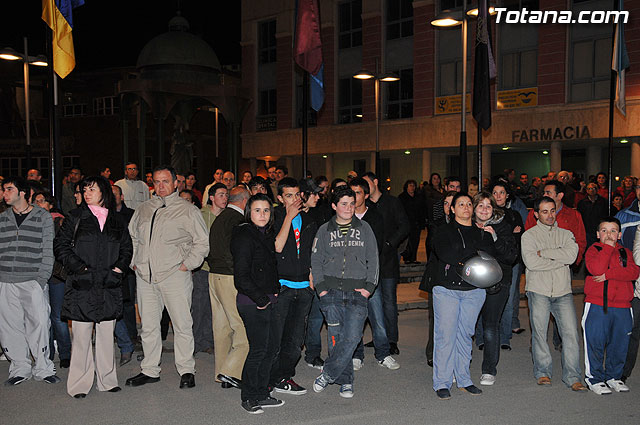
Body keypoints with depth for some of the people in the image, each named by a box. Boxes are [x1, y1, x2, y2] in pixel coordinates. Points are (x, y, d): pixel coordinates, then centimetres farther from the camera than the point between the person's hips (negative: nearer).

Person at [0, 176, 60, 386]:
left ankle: (43, 368, 5)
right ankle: (20, 369, 16)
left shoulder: (43, 217, 4)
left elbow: (48, 251, 2)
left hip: (33, 282, -3)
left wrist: (42, 279, -6)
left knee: (39, 323, -9)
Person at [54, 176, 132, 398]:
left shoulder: (116, 222, 13)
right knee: (82, 335, -2)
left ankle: (107, 380, 16)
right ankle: (79, 384, 6)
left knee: (106, 334, 7)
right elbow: (60, 245, 2)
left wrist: (120, 267, 3)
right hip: (82, 286, -2)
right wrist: (78, 267, -8)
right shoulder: (76, 218, 6)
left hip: (109, 286, 3)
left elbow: (127, 247, 19)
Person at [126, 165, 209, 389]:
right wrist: (134, 261, 14)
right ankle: (150, 370, 22)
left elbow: (202, 243, 0)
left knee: (182, 324, -3)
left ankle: (186, 370, 9)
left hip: (174, 275, -4)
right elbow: (132, 237, 26)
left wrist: (186, 264, -8)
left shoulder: (187, 210, 0)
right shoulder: (143, 209, 15)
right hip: (145, 276, 5)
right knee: (148, 325, 10)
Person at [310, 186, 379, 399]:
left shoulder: (364, 228, 10)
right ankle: (345, 381, 12)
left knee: (352, 337, -11)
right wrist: (321, 288, 0)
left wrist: (369, 286, -1)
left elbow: (373, 260, 9)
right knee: (336, 338, -1)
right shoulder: (325, 230, 10)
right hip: (332, 293, 0)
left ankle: (327, 375, 3)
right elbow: (316, 261, 10)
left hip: (357, 293, 0)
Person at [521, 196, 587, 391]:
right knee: (539, 333, 1)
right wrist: (560, 260, -7)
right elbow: (531, 262, -12)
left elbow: (571, 255, -7)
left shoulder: (566, 234, 14)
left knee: (571, 333, -5)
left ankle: (572, 376, 2)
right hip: (538, 290, -2)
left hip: (563, 291, 2)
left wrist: (544, 253, -9)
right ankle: (542, 372, 16)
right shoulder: (529, 235, 5)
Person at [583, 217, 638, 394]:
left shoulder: (625, 252, 13)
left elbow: (634, 272, -7)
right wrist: (608, 247, -13)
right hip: (597, 306, -4)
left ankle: (614, 376, 27)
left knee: (619, 344, 10)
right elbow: (596, 269, -18)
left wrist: (608, 274, -17)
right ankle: (594, 378, 11)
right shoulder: (593, 250, 3)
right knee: (595, 343, -2)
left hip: (622, 307, 4)